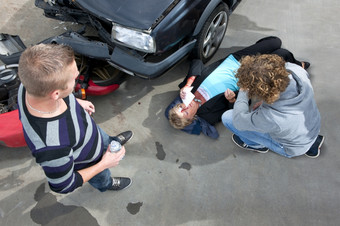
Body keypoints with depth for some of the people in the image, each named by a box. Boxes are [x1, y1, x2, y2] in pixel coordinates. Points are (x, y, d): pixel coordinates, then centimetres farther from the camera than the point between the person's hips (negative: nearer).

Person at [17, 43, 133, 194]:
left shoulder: (31, 86, -33)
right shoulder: (51, 148, -51)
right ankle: (107, 185, 68)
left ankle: (114, 141, 73)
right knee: (102, 179, 33)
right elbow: (63, 186, -29)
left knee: (105, 139, 38)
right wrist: (104, 163, -23)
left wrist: (76, 102, 5)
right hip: (88, 162, -4)